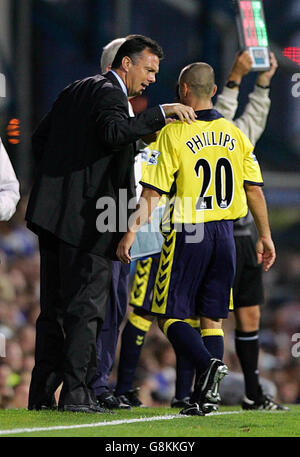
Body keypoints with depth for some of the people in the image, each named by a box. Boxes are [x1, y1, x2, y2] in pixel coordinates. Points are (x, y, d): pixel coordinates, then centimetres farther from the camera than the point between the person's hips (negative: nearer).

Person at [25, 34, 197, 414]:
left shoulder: (75, 90, 19)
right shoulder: (109, 94, -10)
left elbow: (39, 139, 22)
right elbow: (114, 132, -30)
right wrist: (161, 113, -27)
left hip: (53, 210, 9)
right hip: (86, 218, -9)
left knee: (53, 308, 12)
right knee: (85, 308, -6)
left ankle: (42, 392, 14)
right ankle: (76, 393, -9)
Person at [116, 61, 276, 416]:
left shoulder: (173, 134, -9)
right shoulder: (234, 134, 6)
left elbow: (152, 193, -10)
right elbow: (254, 189, 8)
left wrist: (131, 233, -4)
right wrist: (264, 236, 16)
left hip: (187, 235, -5)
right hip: (224, 233, 5)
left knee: (170, 316, 2)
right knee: (212, 316, 11)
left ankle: (207, 364, -23)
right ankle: (205, 396, 6)